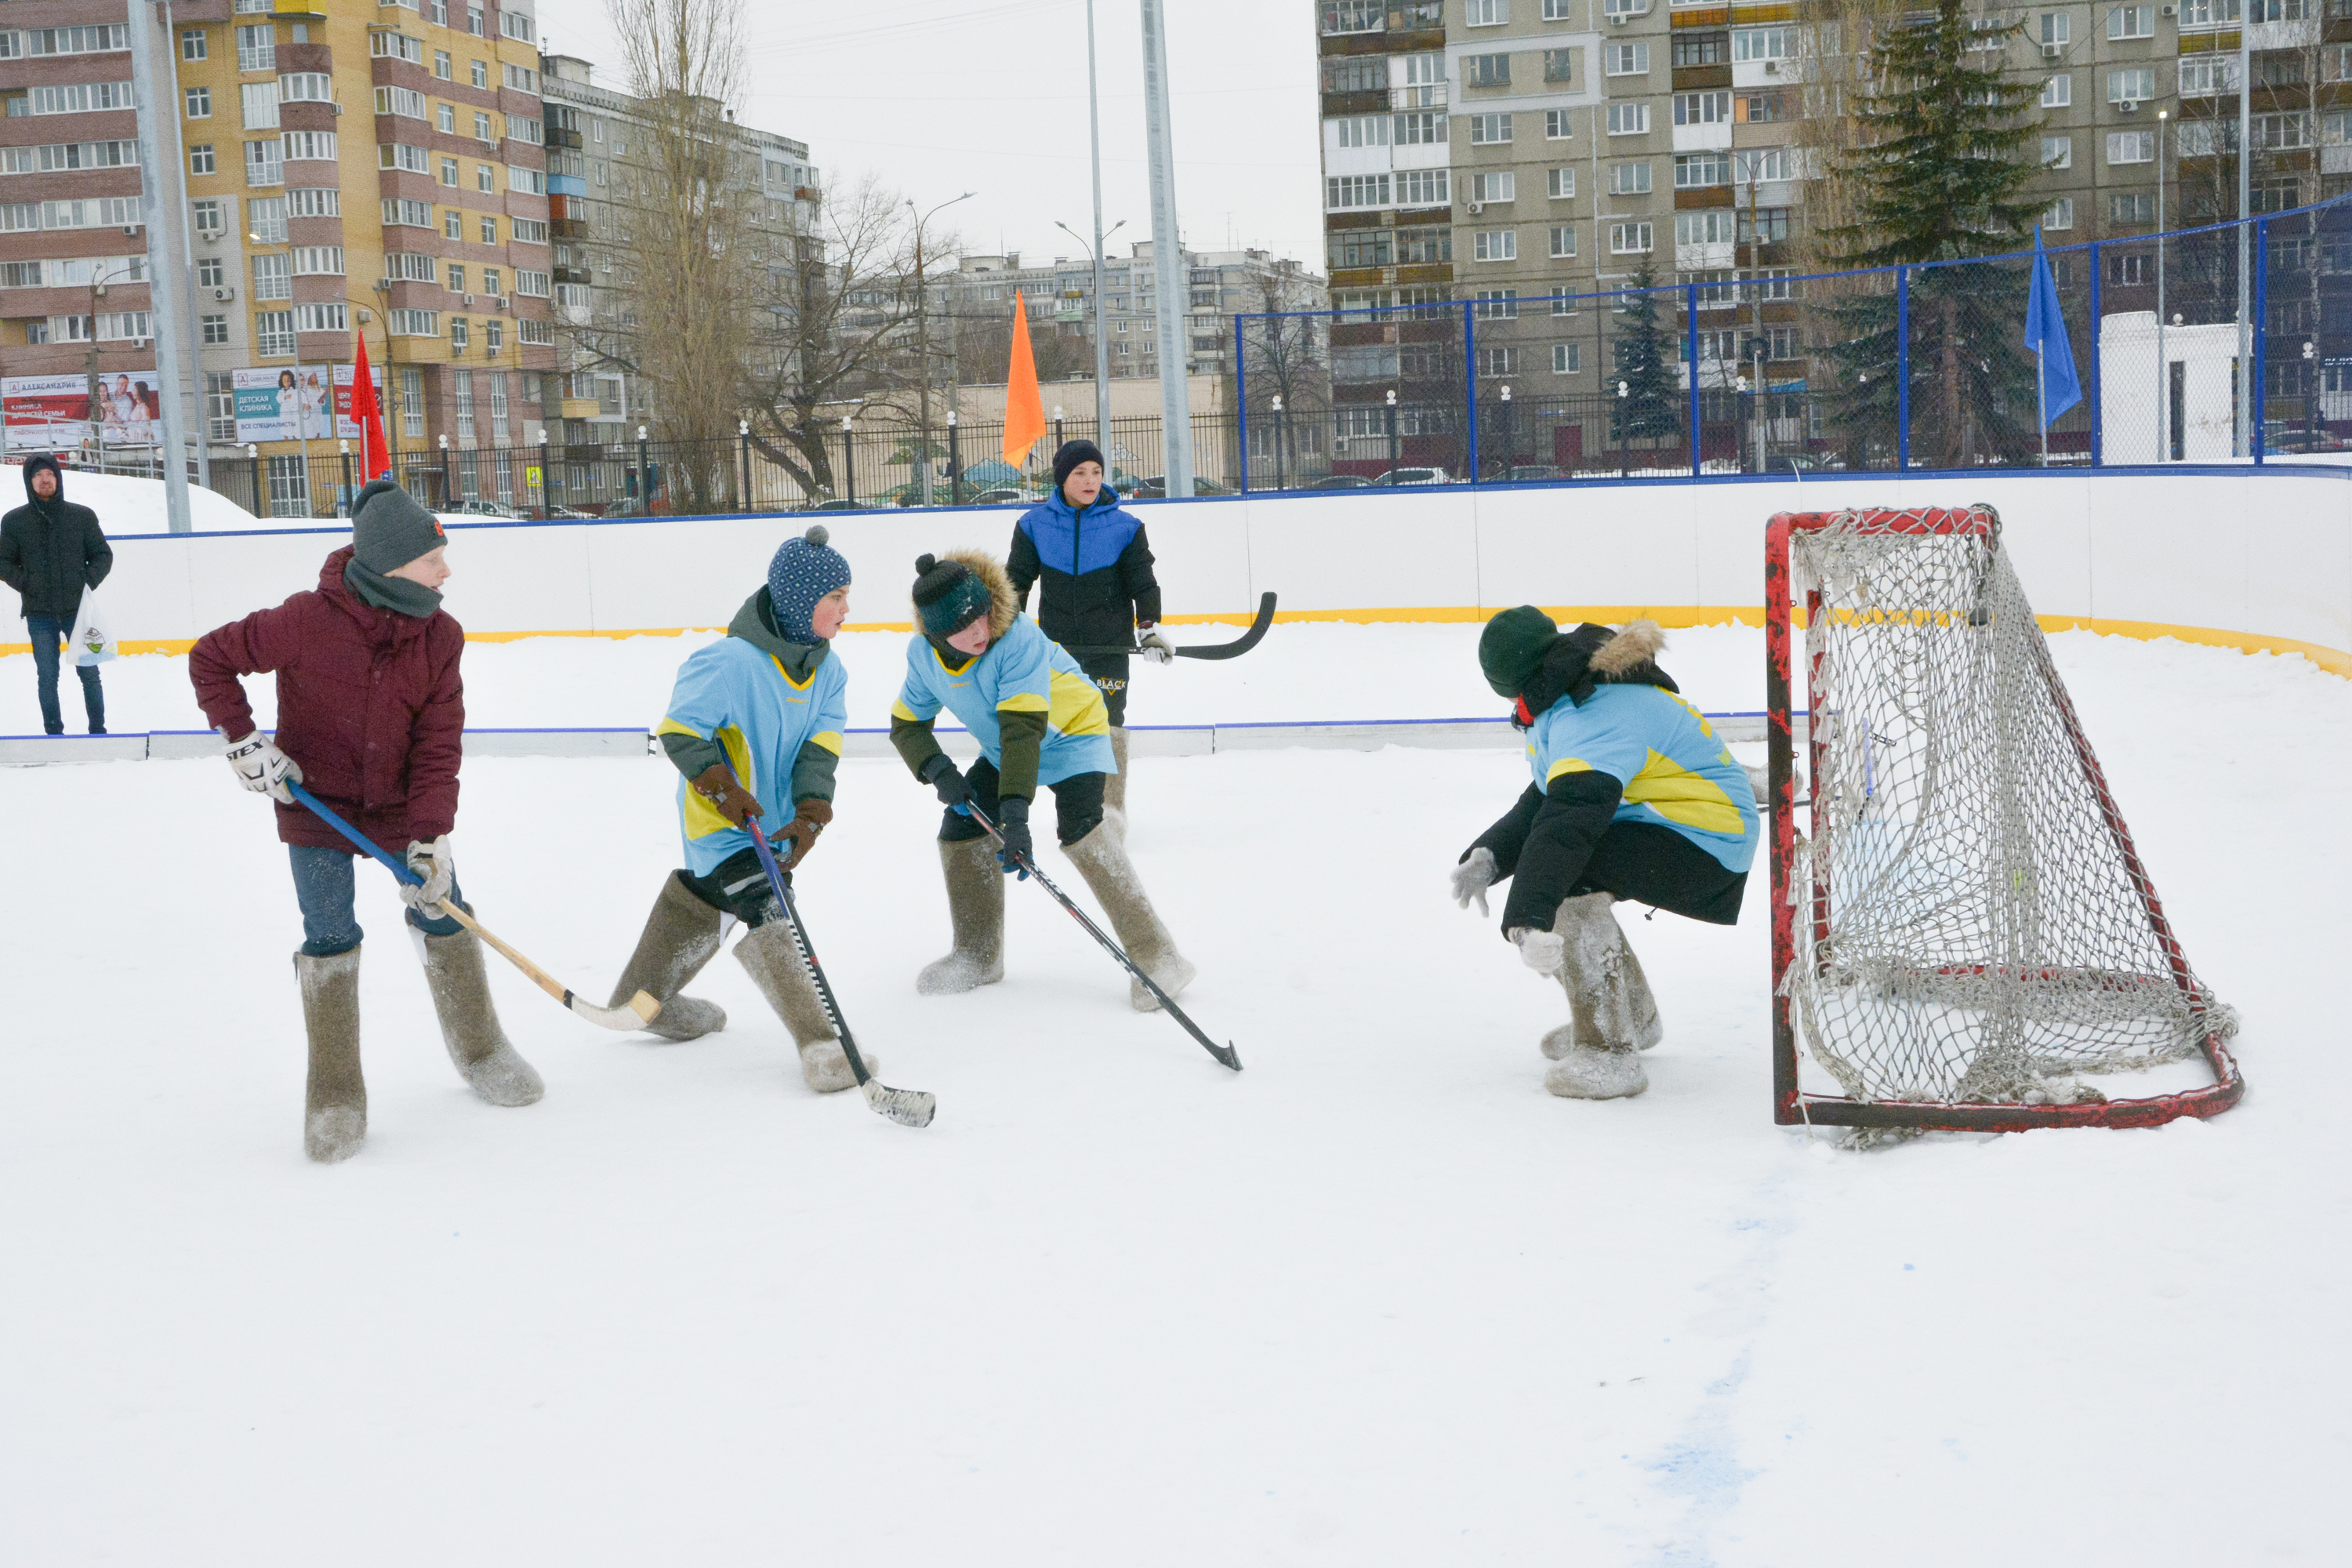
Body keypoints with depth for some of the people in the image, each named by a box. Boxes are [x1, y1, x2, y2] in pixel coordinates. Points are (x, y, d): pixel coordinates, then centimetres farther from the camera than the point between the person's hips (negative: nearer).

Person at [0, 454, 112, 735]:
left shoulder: (83, 516, 3)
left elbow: (103, 555, 8)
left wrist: (88, 581, -7)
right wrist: (24, 584, -7)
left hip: (78, 609, 0)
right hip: (39, 614, 0)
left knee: (89, 673, 3)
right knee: (47, 677, 3)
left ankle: (98, 730, 13)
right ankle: (54, 733, 10)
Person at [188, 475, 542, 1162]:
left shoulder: (439, 637, -12)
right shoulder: (307, 623, -24)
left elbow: (438, 744, -11)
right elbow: (209, 657, -12)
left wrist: (431, 835, -18)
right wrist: (243, 738, -16)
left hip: (400, 803, 3)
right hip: (316, 803, -3)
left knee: (442, 912, 7)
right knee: (330, 939, -4)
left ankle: (480, 1050, 29)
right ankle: (335, 1093, 10)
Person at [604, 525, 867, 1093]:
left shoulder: (827, 671, -3)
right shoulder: (731, 661, -26)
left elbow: (821, 745, -8)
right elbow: (679, 729, -22)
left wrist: (812, 810, -22)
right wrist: (722, 787, -29)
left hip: (772, 817, 9)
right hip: (721, 823, -9)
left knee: (710, 898, 25)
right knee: (768, 914, -20)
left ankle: (643, 999, 46)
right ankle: (822, 1048, -25)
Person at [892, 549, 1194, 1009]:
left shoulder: (1017, 638, -35)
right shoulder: (923, 655, -15)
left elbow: (1024, 728, -40)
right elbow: (906, 722, -2)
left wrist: (1015, 808, -47)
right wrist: (936, 769, -22)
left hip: (1070, 730, -7)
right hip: (1001, 750, 7)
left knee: (1079, 829, -27)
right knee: (961, 829, 2)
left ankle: (1155, 955, -24)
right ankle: (978, 955, 22)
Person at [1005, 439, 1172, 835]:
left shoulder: (1124, 527, -4)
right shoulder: (1035, 525, -2)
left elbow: (1143, 582, 1)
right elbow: (1016, 579, 6)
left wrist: (1149, 628, -9)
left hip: (1109, 642, -2)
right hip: (1056, 640, 2)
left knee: (1108, 722, -5)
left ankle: (1111, 809, 4)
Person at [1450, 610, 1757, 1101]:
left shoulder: (1597, 721, -28)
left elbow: (1568, 821, -40)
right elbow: (1545, 801, 12)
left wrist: (1527, 919, -49)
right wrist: (1489, 856, -2)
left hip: (1703, 843, -11)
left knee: (1568, 882, -26)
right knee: (1550, 870, 18)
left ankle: (1609, 1054, -22)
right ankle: (1634, 1017, 33)